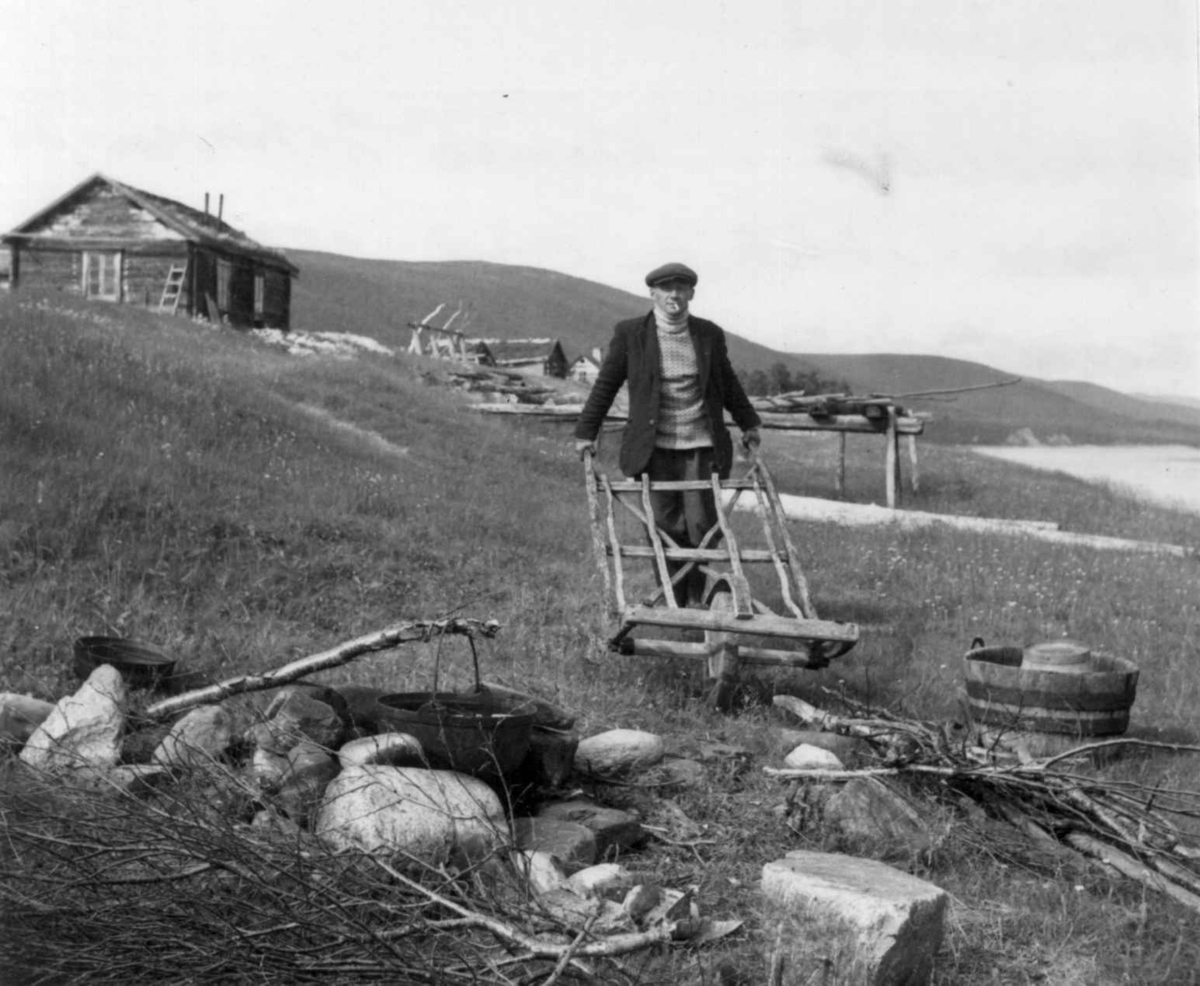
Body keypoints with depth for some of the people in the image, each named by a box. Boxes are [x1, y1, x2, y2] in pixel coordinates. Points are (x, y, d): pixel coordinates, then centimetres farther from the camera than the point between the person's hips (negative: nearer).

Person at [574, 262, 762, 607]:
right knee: (666, 528, -1)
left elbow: (728, 383, 22)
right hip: (655, 448, -2)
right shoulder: (630, 333, 0)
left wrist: (748, 423, 29)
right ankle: (672, 601, 11)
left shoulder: (710, 334, 7)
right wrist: (586, 432, 4)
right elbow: (606, 384, 5)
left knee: (702, 526, 0)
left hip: (702, 446, 2)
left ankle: (695, 600, 17)